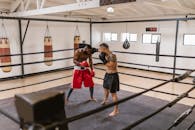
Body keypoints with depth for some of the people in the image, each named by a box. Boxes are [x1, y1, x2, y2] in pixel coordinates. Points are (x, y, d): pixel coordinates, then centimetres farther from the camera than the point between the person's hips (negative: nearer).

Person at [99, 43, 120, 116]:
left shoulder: (112, 56, -25)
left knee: (113, 93, -5)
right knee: (105, 88, 29)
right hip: (107, 74, 10)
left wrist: (104, 60, -30)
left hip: (113, 75, -10)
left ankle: (116, 110, 6)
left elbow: (111, 66, -29)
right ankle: (105, 100, 56)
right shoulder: (106, 55, 1)